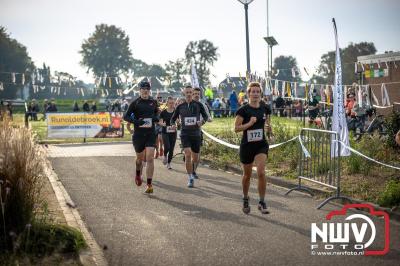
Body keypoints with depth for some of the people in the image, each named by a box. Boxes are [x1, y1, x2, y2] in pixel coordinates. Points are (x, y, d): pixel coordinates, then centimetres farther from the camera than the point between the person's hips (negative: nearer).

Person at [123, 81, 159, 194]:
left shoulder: (153, 102, 6)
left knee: (150, 158, -12)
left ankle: (149, 185, -12)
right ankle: (138, 174, 47)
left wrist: (156, 118, 2)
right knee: (140, 158, 14)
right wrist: (136, 121, -20)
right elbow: (126, 116, -3)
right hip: (138, 134, -1)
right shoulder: (135, 103, -3)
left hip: (151, 133, 1)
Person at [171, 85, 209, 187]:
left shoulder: (198, 105, 2)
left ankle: (193, 172, 38)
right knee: (188, 154, -18)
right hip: (185, 134, -1)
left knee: (195, 157, 9)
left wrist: (202, 121, -12)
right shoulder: (180, 107, 4)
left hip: (196, 134, 1)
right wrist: (173, 124, -8)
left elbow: (206, 116, 9)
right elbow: (173, 118, 13)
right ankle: (190, 178, -12)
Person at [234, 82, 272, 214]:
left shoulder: (265, 108, 2)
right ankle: (245, 200, 36)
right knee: (247, 175, 13)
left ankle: (262, 202, -6)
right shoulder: (243, 110, -10)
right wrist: (250, 123, -24)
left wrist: (268, 127, -3)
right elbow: (236, 128, -12)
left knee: (261, 172, -16)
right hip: (246, 145, -1)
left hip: (261, 145, 1)